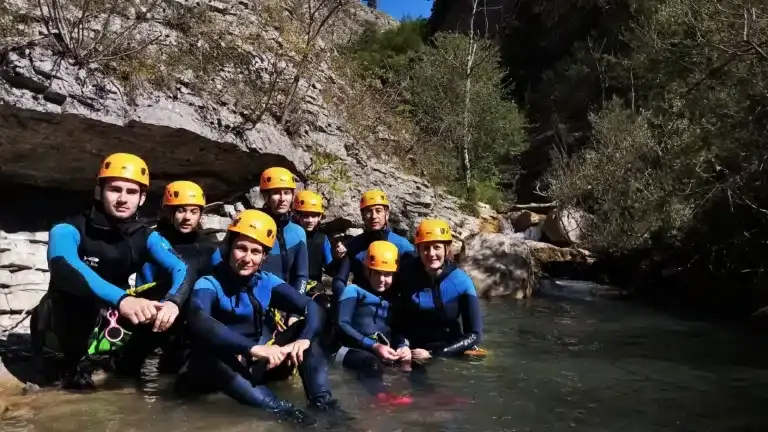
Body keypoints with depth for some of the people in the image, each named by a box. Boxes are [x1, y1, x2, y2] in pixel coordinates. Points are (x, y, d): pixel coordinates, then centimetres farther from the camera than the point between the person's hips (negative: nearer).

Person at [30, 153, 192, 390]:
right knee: (76, 288, -34)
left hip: (107, 320, 5)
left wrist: (172, 301, -46)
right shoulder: (68, 230, -21)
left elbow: (181, 268, -23)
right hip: (63, 324, -4)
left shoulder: (146, 236, -9)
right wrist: (121, 299, -58)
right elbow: (63, 267, -42)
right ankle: (71, 364, -9)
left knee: (158, 305, -15)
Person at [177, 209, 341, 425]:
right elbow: (199, 322, -39)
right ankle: (279, 409, -40)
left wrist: (304, 339, -31)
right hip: (218, 368, -4)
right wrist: (253, 348, -49)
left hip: (258, 365, 5)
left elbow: (312, 308, -10)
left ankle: (322, 401, -24)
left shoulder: (267, 281, -4)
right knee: (207, 349, -36)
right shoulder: (209, 283, -17)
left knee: (302, 328, -11)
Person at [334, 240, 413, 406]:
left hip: (383, 352, 6)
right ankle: (381, 395, -68)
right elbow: (342, 325, -7)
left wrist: (403, 346, -11)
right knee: (372, 363, -38)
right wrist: (373, 346, -19)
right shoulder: (353, 290, 8)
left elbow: (396, 330, 14)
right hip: (352, 350, -6)